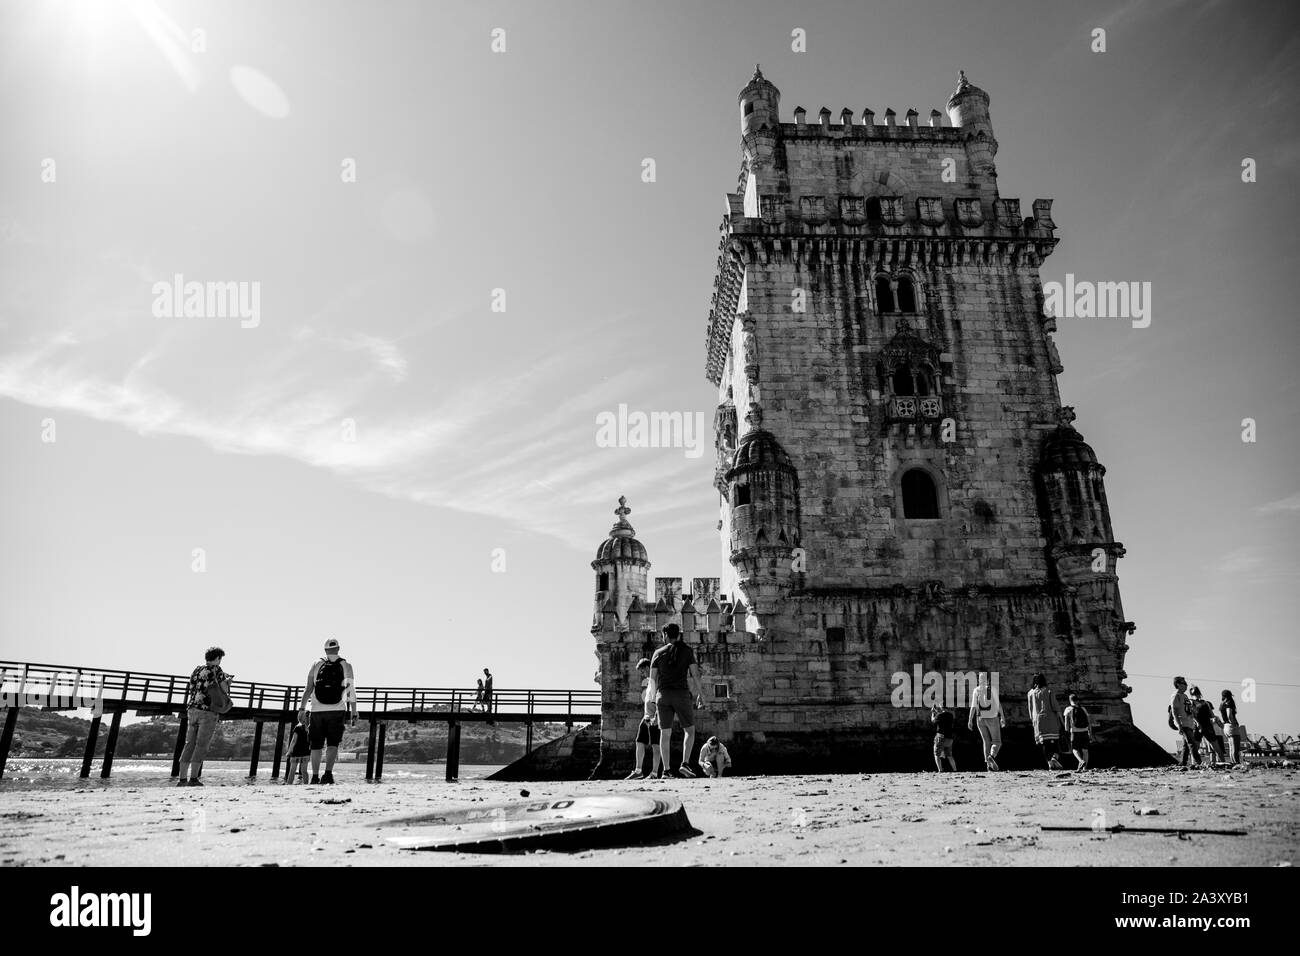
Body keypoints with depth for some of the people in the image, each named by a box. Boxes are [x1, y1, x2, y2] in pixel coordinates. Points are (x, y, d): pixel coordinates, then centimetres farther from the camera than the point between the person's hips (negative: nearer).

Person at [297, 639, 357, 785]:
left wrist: (302, 709, -1)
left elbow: (308, 689, -1)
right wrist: (354, 712, 10)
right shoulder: (346, 666, 8)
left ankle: (315, 777, 8)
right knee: (333, 743, -1)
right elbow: (351, 692, 6)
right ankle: (328, 773, -18)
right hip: (337, 710, -1)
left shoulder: (316, 665, 8)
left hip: (317, 711, 1)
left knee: (316, 745, 9)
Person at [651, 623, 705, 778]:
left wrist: (654, 698, 14)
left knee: (665, 734, 5)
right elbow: (694, 674, 0)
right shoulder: (687, 650, 5)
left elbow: (653, 678, 6)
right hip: (681, 694, -2)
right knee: (690, 730, 10)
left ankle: (666, 770, 1)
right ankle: (685, 763, -6)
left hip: (663, 695, 2)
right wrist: (700, 693, 9)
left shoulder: (658, 653, 8)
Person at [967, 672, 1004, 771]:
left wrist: (970, 720, -4)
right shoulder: (992, 689, -6)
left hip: (980, 719, 3)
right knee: (997, 742, 6)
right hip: (992, 718, -3)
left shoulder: (976, 690, -1)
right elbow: (998, 704, -9)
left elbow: (973, 706, -5)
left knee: (986, 742, 14)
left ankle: (988, 763, 5)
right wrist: (1002, 717, -2)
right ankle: (992, 756, -21)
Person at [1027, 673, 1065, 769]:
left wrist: (1033, 720, 20)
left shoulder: (1031, 693, 7)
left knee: (1045, 743, 1)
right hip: (1050, 718, -1)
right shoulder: (1048, 691, 0)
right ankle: (1054, 757, -15)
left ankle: (1050, 762, -7)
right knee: (1053, 741, 7)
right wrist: (1061, 720, 2)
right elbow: (1055, 706, -3)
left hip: (1038, 719, 1)